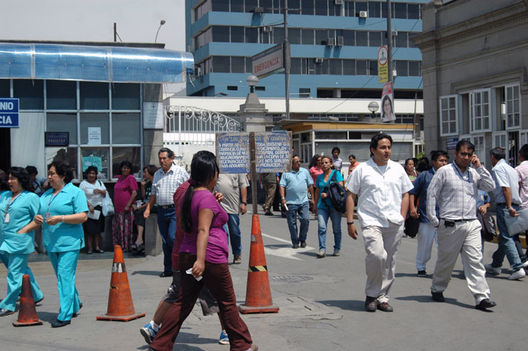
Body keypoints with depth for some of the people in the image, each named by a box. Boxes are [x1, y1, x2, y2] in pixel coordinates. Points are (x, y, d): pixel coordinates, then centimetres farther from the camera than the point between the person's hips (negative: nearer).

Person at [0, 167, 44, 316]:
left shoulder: (31, 197, -4)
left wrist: (24, 230, -14)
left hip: (19, 241, -7)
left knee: (15, 273, -3)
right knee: (22, 271, 16)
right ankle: (36, 295, 30)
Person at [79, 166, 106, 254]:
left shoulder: (99, 182, 14)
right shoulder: (83, 184, -1)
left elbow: (105, 194, 12)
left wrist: (100, 191, -9)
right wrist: (89, 205, -18)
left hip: (99, 209, 4)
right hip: (89, 209, -4)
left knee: (98, 230, 5)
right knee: (89, 230, -6)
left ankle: (97, 247, 10)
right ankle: (90, 248, -1)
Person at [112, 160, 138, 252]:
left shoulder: (130, 178, -7)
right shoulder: (120, 178, 17)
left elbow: (134, 193, -15)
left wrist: (128, 206, -19)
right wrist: (114, 206, 17)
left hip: (126, 208, -8)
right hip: (118, 208, 8)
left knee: (126, 227, -4)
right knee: (117, 228, 10)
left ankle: (127, 247, 2)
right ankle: (119, 246, 18)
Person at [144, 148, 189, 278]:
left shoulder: (181, 172, -2)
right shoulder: (157, 174, 16)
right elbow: (153, 194, 22)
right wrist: (148, 208, 11)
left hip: (175, 210, -6)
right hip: (161, 211, 6)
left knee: (173, 238, -16)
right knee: (165, 241, 7)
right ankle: (168, 269, 14)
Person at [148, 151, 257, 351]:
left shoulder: (189, 194, 12)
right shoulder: (207, 197, -16)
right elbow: (203, 230, -25)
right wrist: (201, 259, -30)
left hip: (188, 256, 8)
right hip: (211, 259, -8)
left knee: (184, 302, 10)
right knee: (227, 302, 7)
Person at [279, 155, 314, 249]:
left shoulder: (305, 171, 12)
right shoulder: (286, 173, 4)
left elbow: (310, 186, 15)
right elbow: (282, 186, 0)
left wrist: (312, 198, 13)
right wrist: (283, 197, -12)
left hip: (304, 201, 2)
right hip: (291, 202, -2)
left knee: (305, 220, -8)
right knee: (292, 223, 2)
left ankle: (302, 239, 10)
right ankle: (295, 242, 14)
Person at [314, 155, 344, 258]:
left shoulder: (336, 173, 3)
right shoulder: (319, 176, 16)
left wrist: (328, 194, -15)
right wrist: (316, 204, 16)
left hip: (334, 204, -3)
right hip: (322, 206, 3)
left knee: (336, 228, 4)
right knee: (321, 227, -12)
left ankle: (337, 248, 17)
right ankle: (322, 249, -14)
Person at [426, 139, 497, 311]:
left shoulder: (475, 173, 14)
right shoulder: (444, 172, -1)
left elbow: (491, 186, 5)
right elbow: (431, 194, -1)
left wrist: (480, 167, 0)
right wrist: (434, 220, -4)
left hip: (472, 224, 3)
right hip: (450, 225, -3)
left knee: (475, 260, -4)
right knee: (446, 260, 8)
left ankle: (481, 297, -6)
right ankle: (437, 289, 29)